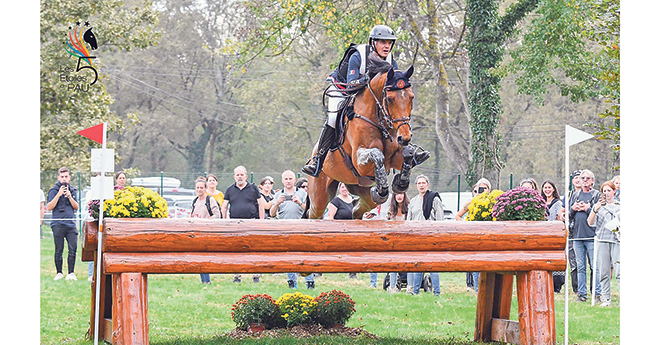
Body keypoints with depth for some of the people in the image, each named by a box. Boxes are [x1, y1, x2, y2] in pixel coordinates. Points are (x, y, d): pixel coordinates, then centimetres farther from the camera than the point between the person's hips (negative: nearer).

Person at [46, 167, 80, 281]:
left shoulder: (72, 190, 15)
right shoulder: (54, 190, 2)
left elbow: (76, 207, 11)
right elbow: (49, 207, -6)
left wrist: (69, 196, -5)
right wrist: (59, 194, -13)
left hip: (71, 224, 3)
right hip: (58, 223, -3)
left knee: (73, 249, -4)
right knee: (59, 250, 0)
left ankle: (71, 273, 2)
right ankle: (59, 273, 9)